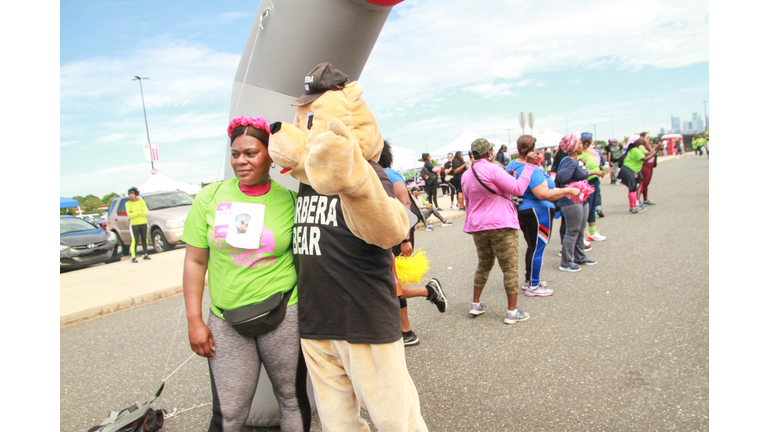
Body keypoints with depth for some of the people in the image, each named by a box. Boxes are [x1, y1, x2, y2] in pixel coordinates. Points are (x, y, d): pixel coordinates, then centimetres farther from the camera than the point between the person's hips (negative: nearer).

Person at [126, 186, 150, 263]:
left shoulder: (142, 202, 6)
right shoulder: (128, 203, 1)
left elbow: (145, 213, -6)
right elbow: (130, 215, -10)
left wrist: (134, 213, -11)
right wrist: (140, 212, -11)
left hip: (143, 223, 2)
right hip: (134, 224, -2)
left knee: (144, 239, 6)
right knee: (134, 240, -8)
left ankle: (145, 255, 17)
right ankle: (133, 257, -7)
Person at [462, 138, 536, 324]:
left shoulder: (466, 176, 10)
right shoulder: (493, 169, -13)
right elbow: (518, 189, -16)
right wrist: (529, 165, -10)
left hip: (477, 227, 7)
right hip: (501, 225, -7)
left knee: (483, 265, 21)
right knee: (510, 268, 1)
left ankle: (475, 304, 25)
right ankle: (512, 312, 3)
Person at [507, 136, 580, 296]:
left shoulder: (511, 165, 4)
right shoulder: (532, 170, -24)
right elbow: (543, 194, -30)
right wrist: (569, 190, -23)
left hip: (520, 211, 9)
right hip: (537, 212, -9)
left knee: (532, 246, 21)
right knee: (538, 248, 2)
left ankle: (528, 280, 32)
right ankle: (533, 286, 11)